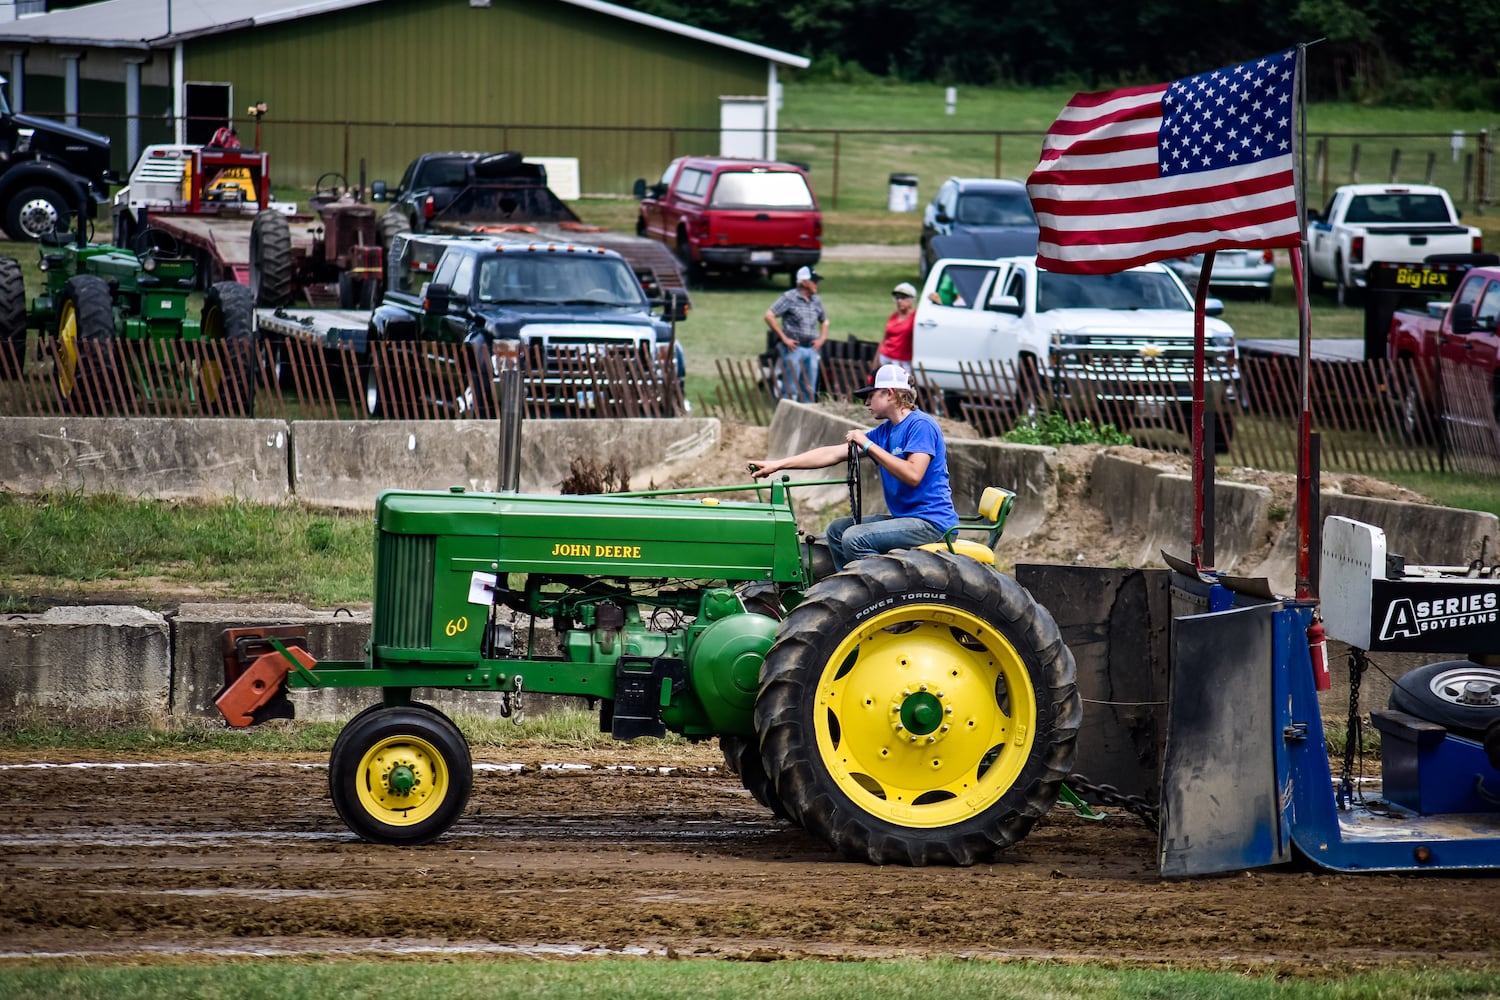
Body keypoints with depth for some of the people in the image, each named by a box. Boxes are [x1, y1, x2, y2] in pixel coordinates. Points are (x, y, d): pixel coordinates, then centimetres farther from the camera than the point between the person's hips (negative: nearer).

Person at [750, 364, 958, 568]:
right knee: (837, 530, 14)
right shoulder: (886, 431, 13)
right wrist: (776, 465, 11)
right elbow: (833, 454, 14)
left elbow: (913, 475, -26)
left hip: (931, 520, -10)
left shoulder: (921, 425, -13)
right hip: (904, 517, 10)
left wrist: (869, 446, -18)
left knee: (855, 538, -24)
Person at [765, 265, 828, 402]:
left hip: (811, 349, 6)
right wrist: (784, 338, -12)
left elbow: (824, 321, 28)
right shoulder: (789, 297, -6)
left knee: (809, 390, 6)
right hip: (794, 348, -6)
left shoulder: (816, 300, 12)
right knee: (791, 389, -8)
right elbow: (769, 316, -10)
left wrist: (821, 338, 11)